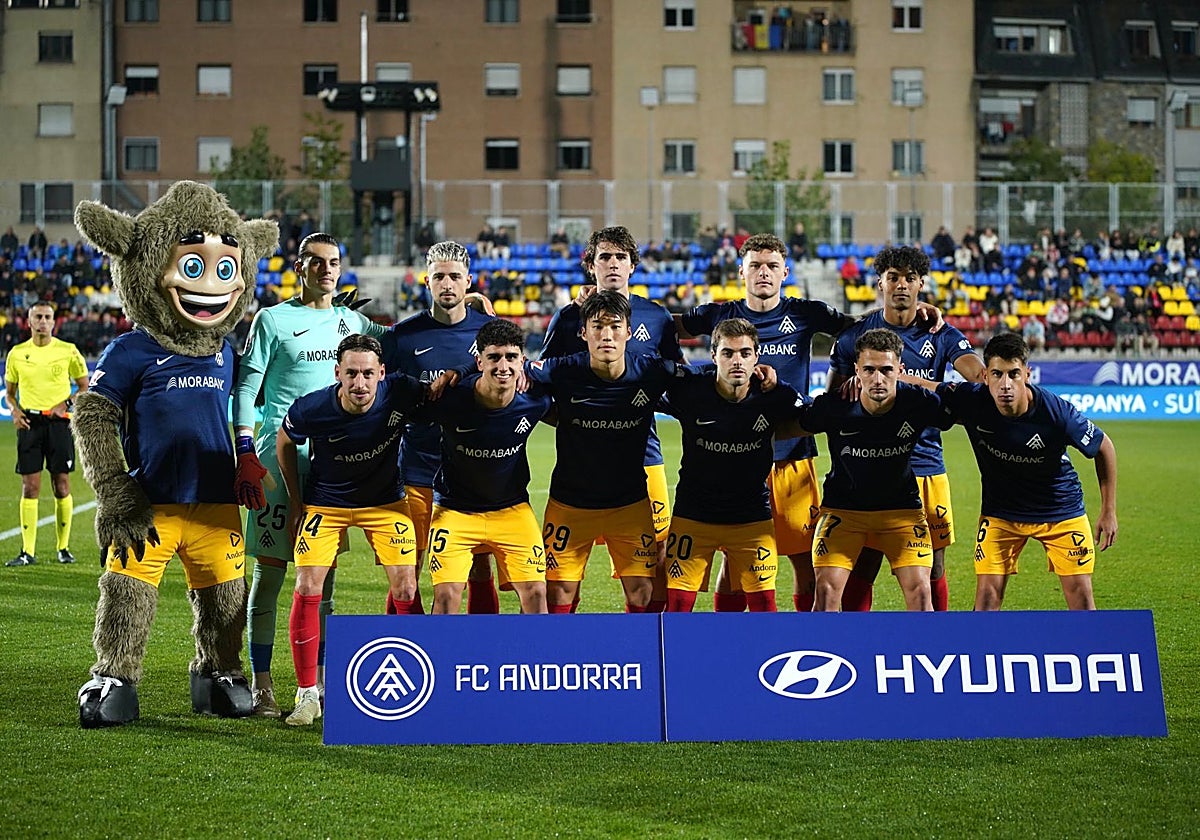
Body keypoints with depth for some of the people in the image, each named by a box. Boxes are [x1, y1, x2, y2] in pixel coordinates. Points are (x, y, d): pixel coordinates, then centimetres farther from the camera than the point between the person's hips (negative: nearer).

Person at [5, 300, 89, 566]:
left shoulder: (68, 351, 2)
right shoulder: (17, 354, 7)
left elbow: (84, 387, 8)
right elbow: (10, 392, 17)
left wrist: (66, 404, -8)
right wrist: (15, 411, -3)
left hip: (58, 422, -1)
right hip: (29, 423, 1)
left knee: (61, 485, 1)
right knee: (30, 487, -2)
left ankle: (64, 547, 12)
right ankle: (28, 551, 0)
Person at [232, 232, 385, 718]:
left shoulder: (354, 322, 14)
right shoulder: (273, 320, 1)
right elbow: (246, 388, -2)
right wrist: (245, 454, -12)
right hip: (279, 457, -4)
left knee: (323, 575, 8)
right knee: (270, 569, -3)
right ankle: (261, 685, 1)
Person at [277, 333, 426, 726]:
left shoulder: (400, 393, -25)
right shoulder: (311, 409, -25)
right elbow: (285, 443, -2)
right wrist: (295, 502, 2)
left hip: (385, 500, 1)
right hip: (325, 503, -1)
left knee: (405, 589, -7)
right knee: (307, 588, -11)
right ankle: (307, 693, 0)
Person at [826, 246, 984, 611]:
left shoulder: (942, 336, 5)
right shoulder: (853, 335, 4)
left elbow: (980, 375, -10)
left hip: (926, 468, 1)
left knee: (933, 573, 4)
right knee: (860, 571, -2)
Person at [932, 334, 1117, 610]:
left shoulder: (1056, 412, -27)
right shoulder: (971, 401, -24)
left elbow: (1104, 448, -10)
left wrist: (1109, 512, -7)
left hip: (1062, 511, -1)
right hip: (1000, 512, 1)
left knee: (1080, 597, -1)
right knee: (987, 596, -7)